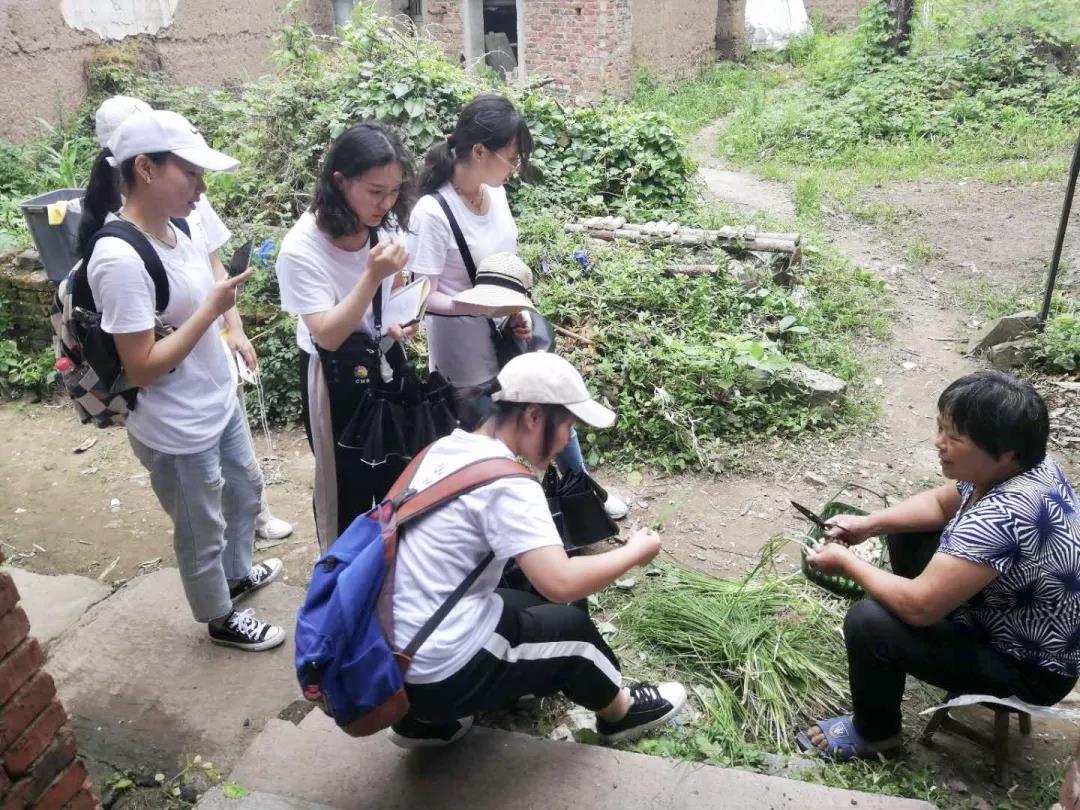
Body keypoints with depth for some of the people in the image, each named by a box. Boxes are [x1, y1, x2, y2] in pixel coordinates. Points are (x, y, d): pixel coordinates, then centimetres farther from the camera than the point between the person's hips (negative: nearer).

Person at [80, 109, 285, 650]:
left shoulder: (178, 229, -3)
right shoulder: (120, 259, -28)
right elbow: (141, 368, -26)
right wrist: (212, 309, -26)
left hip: (219, 403, 9)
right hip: (177, 429, -8)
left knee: (246, 487, 29)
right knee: (202, 532, 15)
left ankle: (238, 574, 56)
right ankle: (221, 619, 41)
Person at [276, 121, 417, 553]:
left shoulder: (383, 225, -11)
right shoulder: (302, 248, -28)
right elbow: (328, 335, -30)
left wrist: (398, 322, -10)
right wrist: (373, 275, -41)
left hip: (385, 359, 6)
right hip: (336, 374, -5)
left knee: (397, 469, 21)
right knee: (346, 481, 13)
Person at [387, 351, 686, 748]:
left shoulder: (445, 449, 5)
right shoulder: (504, 482, -20)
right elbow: (561, 584, -25)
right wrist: (635, 551, -8)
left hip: (391, 649, 8)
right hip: (439, 670, -8)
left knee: (532, 608, 24)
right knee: (572, 627, 10)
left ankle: (424, 719, 23)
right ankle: (620, 712, 38)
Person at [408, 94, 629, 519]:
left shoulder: (495, 191, -3)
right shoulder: (433, 212, -24)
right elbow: (424, 296, -20)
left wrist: (520, 309, -7)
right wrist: (488, 306, -31)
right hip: (465, 350, -7)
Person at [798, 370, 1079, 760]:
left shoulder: (1001, 517, -39)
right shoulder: (1027, 463, -10)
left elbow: (919, 606, -35)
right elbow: (940, 503, 7)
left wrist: (846, 561, -19)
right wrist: (869, 524, -7)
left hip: (1031, 667, -9)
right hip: (1005, 612, 9)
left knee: (868, 623, -21)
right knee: (907, 531, 11)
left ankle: (874, 733, 8)